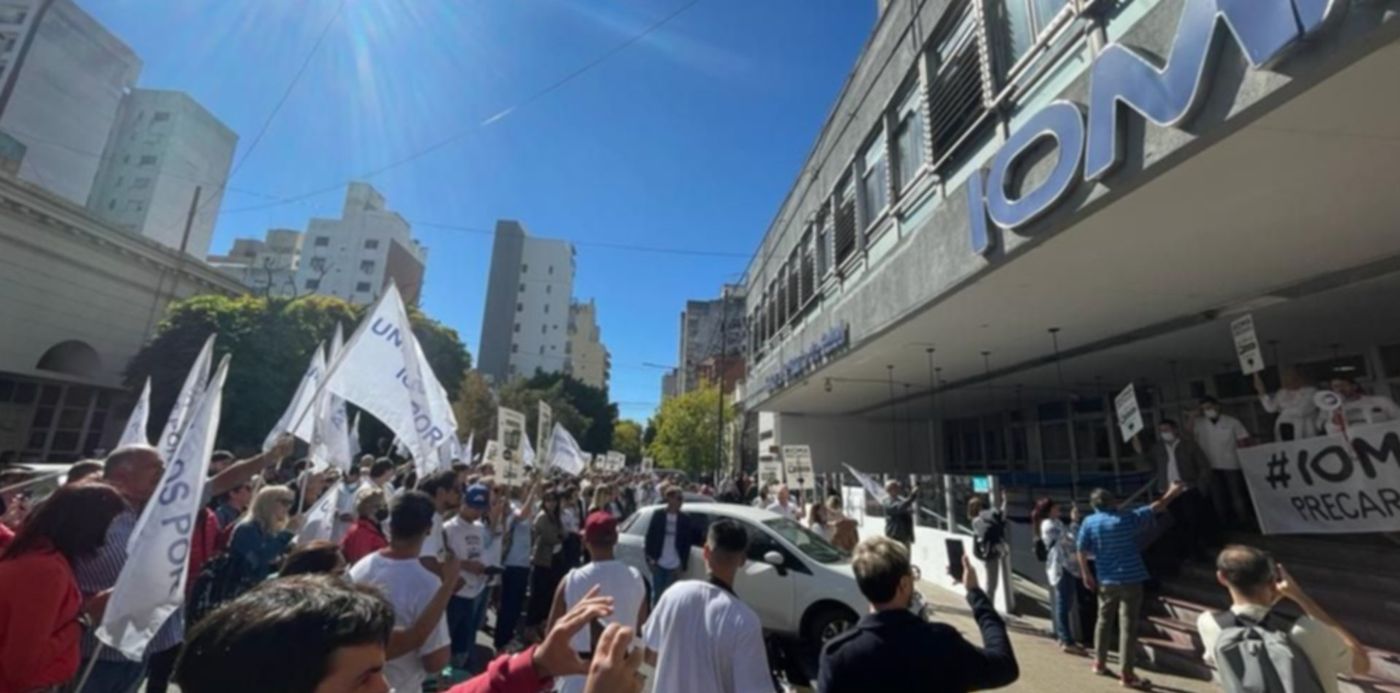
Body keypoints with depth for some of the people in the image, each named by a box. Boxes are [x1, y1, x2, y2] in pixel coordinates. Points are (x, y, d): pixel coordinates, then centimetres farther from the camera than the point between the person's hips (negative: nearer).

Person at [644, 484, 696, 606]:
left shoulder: (686, 520, 0)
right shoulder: (658, 515, 0)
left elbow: (687, 544, 1)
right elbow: (650, 537, 2)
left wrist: (683, 566, -2)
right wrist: (650, 558, -4)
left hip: (675, 565, 0)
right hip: (658, 563, 0)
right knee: (657, 594, 8)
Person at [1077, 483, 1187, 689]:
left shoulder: (1089, 522, -5)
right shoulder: (1126, 519, -12)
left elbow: (1082, 551, -2)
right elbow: (1155, 508, 0)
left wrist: (1087, 575, 11)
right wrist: (1171, 493, 15)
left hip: (1106, 581, 3)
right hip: (1130, 581, -3)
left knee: (1104, 621, 18)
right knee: (1128, 626, 2)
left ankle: (1099, 663, 28)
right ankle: (1126, 675, 7)